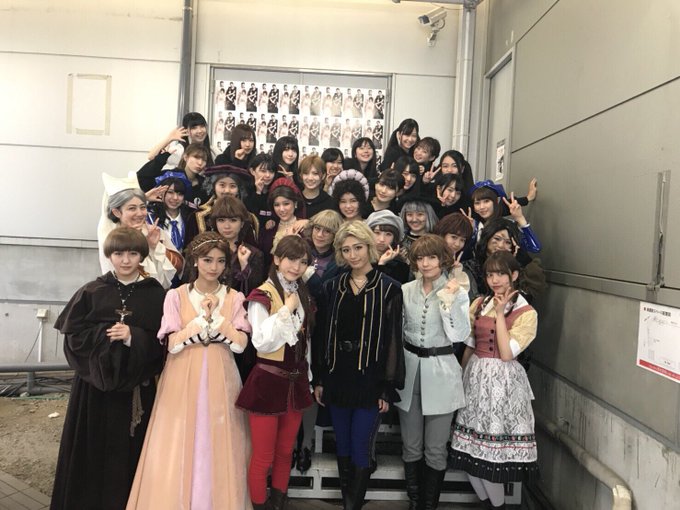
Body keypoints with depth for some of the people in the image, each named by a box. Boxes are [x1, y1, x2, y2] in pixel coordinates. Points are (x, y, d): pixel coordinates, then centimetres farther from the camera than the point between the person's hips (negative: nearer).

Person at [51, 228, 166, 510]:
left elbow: (162, 342, -4)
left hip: (137, 385, 0)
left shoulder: (156, 295, -1)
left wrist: (133, 337, -18)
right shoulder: (91, 292, 1)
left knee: (129, 449, 7)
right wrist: (105, 334, -15)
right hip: (95, 382, 1)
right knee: (93, 448, 7)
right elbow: (73, 334, -1)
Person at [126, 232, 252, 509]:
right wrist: (202, 318, -15)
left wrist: (216, 316, -14)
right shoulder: (176, 296, -1)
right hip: (183, 379, -1)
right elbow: (172, 343, -8)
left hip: (220, 379, 1)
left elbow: (240, 343, -7)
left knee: (218, 447, 7)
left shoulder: (235, 298, 2)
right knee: (179, 447, 3)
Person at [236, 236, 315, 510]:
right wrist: (287, 309, -19)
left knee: (285, 453, 18)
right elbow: (262, 342, -20)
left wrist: (308, 378, 15)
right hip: (268, 382, -6)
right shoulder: (262, 295, -11)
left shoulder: (303, 295, 9)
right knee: (263, 457, 4)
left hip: (296, 381, 6)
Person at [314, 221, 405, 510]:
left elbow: (393, 341, -6)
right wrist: (319, 379, 7)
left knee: (360, 448, 0)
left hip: (370, 379, -4)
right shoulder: (333, 287, 6)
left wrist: (388, 388, -8)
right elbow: (324, 335, 9)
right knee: (342, 448, 14)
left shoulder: (388, 289, -5)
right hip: (337, 377, 4)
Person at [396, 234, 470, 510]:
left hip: (440, 374, -3)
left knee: (435, 449, 7)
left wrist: (449, 300, -20)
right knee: (411, 446, 14)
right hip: (409, 371, 3)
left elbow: (459, 335, -14)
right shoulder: (405, 290, 3)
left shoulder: (457, 292, -5)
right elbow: (396, 331, 8)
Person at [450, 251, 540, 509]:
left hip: (503, 381, -5)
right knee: (471, 446, 9)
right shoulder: (479, 304, 6)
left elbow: (507, 353, -17)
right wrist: (461, 375, 7)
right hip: (475, 376, 5)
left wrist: (499, 313, -16)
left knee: (493, 446, 2)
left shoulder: (527, 313, -7)